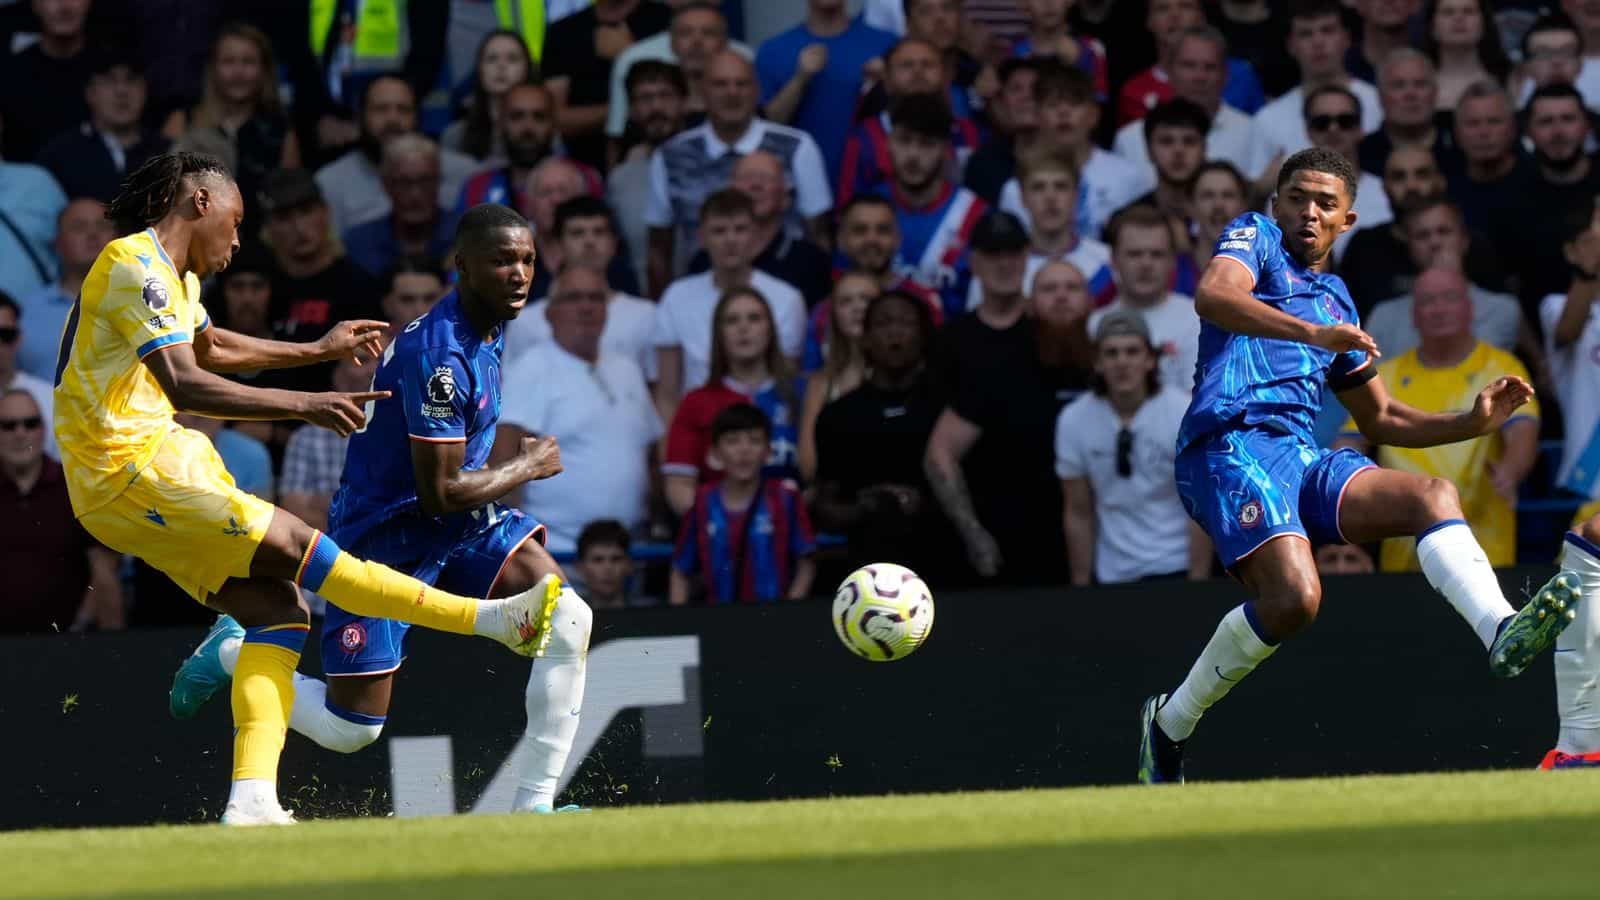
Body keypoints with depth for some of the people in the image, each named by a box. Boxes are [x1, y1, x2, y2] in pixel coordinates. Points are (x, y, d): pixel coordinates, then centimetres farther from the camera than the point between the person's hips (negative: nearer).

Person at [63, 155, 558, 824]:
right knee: (295, 547, -14)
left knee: (277, 608, -2)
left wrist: (319, 351, 43)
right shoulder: (138, 267, -15)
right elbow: (183, 384, -26)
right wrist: (304, 406, -30)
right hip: (132, 469, -11)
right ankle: (495, 620, -16)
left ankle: (252, 800, -11)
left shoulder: (171, 273, 18)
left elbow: (209, 347, 38)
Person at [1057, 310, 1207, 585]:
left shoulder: (1184, 413, -9)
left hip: (1175, 571, -2)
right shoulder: (1073, 421, -2)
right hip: (1112, 576, 2)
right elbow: (1078, 514, 4)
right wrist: (1082, 590, 4)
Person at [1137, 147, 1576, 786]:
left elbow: (1380, 419, 37)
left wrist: (1474, 421, 22)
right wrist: (1312, 333, -28)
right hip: (1232, 446, -7)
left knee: (1433, 495, -16)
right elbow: (1213, 295, -14)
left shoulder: (1336, 302, 31)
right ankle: (1169, 722, -7)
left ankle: (1502, 633, -41)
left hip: (1302, 458, 7)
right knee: (1294, 596, -26)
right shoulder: (1255, 238, 10)